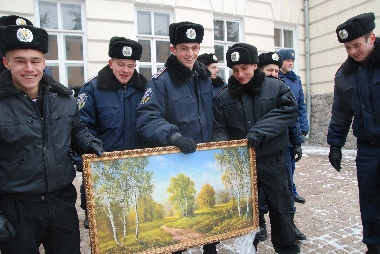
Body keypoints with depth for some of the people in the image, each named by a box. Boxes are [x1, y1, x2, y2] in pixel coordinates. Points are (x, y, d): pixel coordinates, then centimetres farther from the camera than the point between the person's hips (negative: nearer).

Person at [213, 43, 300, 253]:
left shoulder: (276, 87, -2)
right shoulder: (224, 97, 1)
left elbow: (289, 112, -13)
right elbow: (220, 130, 2)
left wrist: (259, 131, -23)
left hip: (272, 162, -1)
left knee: (280, 210, 12)